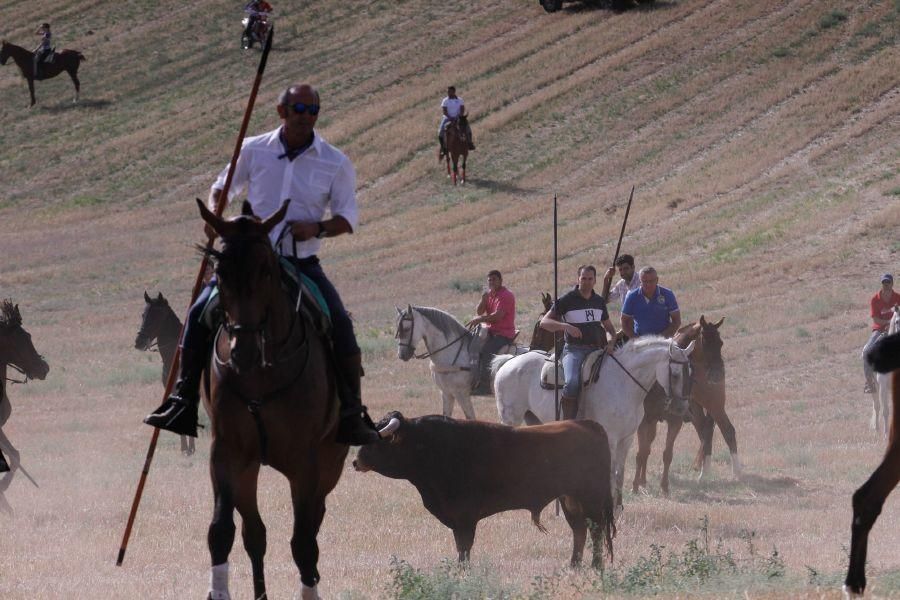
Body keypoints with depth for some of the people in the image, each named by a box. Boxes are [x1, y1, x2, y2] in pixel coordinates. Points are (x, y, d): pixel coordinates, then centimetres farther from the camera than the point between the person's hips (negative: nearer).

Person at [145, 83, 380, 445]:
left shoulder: (336, 163, -2)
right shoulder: (254, 151, 3)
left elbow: (348, 218, 1)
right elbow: (223, 186, 17)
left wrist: (318, 228, -19)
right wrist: (214, 213, -4)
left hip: (302, 263, -1)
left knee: (341, 326, -20)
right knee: (200, 313, -16)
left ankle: (350, 412, -7)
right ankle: (184, 401, -5)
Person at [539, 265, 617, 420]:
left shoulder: (599, 301, 13)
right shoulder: (567, 300, -3)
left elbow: (608, 325, 27)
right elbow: (544, 322, -6)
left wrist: (613, 338, 3)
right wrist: (566, 326, -23)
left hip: (596, 349, 6)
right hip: (574, 349, -6)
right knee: (572, 383, -32)